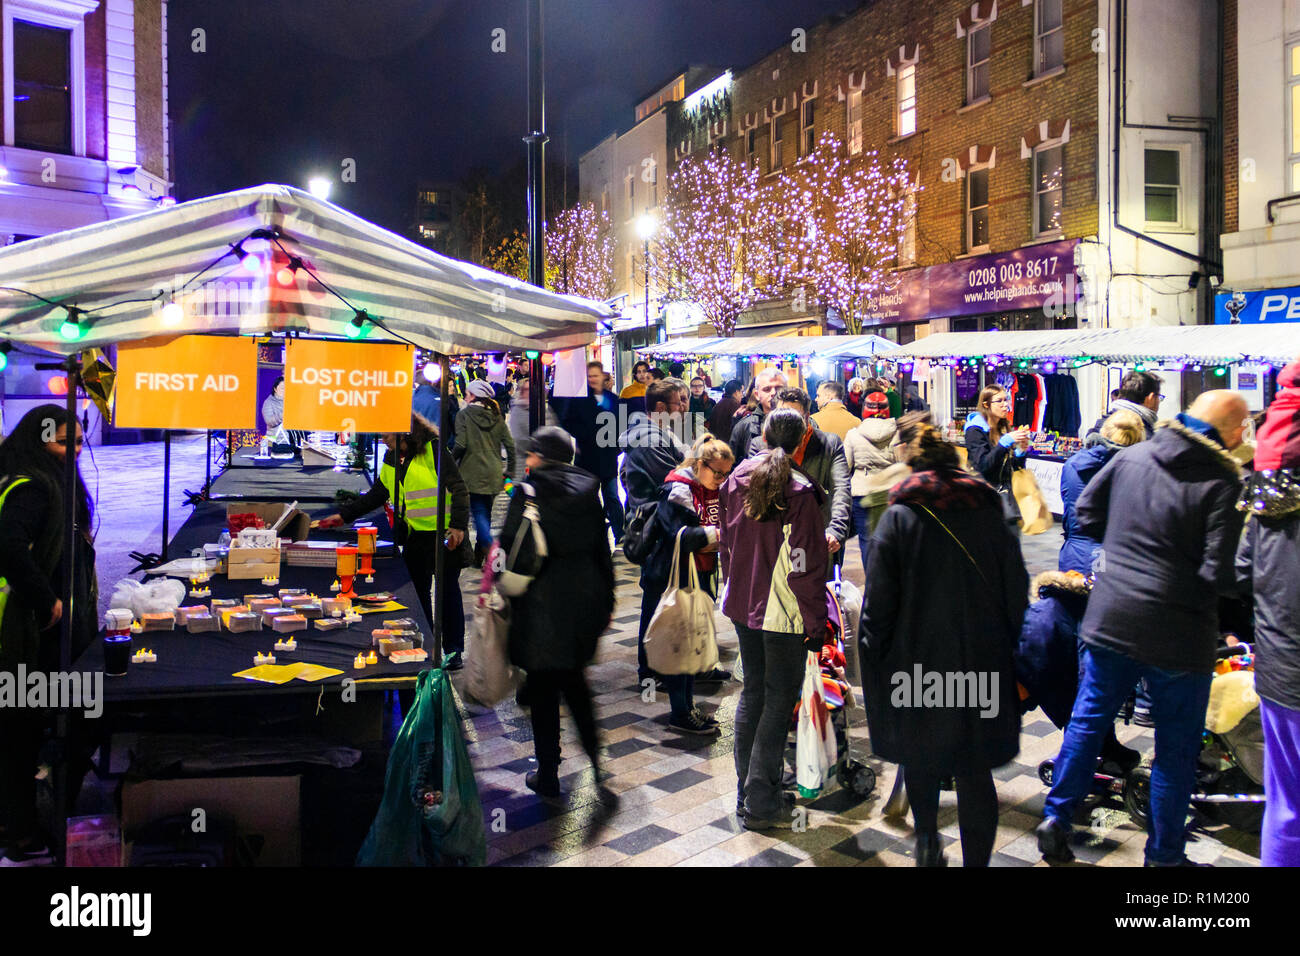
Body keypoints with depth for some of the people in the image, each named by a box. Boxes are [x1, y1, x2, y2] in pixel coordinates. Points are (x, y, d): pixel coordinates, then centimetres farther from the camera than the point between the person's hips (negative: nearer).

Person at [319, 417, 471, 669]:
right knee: (417, 591, 8)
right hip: (415, 536, 7)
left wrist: (458, 525, -20)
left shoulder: (433, 449, -11)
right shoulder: (391, 460, 12)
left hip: (444, 535, -7)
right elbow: (376, 495, 19)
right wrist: (344, 515, 12)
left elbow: (458, 488, -13)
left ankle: (453, 652, 9)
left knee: (448, 590, 0)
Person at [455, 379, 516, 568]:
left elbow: (461, 444, -14)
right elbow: (510, 444, 5)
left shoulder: (464, 415, -5)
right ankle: (479, 556, 21)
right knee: (485, 513, 13)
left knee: (479, 515, -4)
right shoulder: (496, 416, 8)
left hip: (473, 473, -5)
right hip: (493, 474, 5)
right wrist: (510, 470, 14)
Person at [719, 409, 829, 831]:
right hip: (784, 613, -7)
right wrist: (816, 622, -10)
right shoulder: (799, 491, -17)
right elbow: (805, 566, -17)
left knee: (752, 692, 18)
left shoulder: (737, 477, 3)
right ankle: (761, 804, 9)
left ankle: (745, 792, 28)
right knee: (779, 702, 4)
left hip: (743, 606, 7)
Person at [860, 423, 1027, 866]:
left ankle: (928, 842, 34)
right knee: (975, 770, 8)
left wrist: (876, 658, 1)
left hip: (917, 661, -1)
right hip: (983, 664, 1)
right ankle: (976, 858, 12)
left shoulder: (899, 519, -9)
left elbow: (879, 602, -10)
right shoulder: (990, 514, 0)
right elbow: (1017, 592, 4)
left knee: (920, 754, 21)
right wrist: (1003, 647, 14)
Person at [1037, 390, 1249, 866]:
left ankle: (1055, 819, 25)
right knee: (1176, 750, 12)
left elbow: (1086, 514, 8)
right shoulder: (1223, 484, -16)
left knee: (1087, 720, 18)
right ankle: (1163, 856, 25)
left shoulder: (1131, 457, -1)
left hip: (1109, 618, 4)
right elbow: (1220, 575, -19)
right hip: (1177, 633, -4)